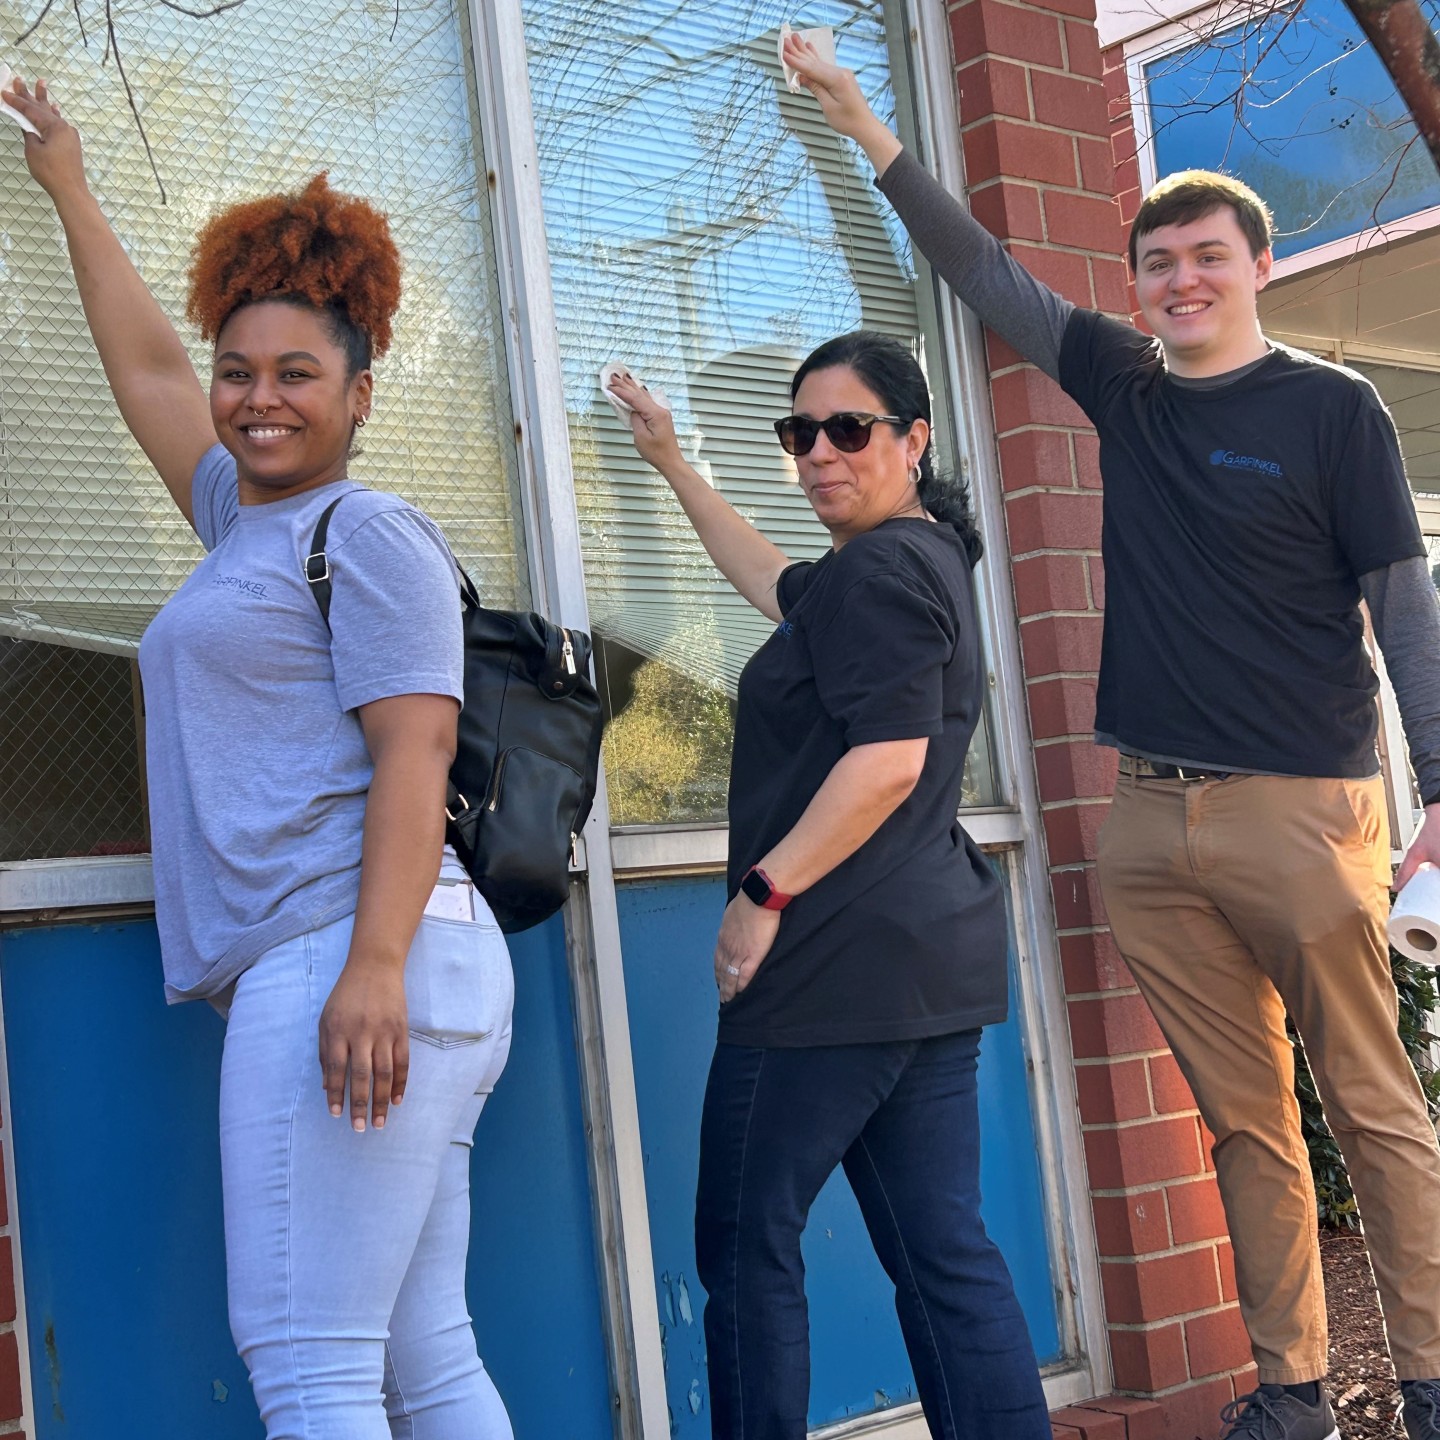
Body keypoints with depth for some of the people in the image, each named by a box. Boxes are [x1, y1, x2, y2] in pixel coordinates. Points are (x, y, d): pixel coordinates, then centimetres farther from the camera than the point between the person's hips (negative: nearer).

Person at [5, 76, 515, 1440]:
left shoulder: (365, 532, -2)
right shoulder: (244, 521, 23)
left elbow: (413, 752, -13)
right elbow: (145, 366, 36)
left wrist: (373, 965, -24)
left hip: (340, 955, -9)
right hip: (319, 972, 9)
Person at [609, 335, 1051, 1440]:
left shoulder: (879, 571, -11)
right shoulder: (923, 560, 20)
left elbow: (888, 758, -21)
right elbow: (774, 582, 37)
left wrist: (764, 892, -17)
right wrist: (673, 464, 44)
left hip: (845, 962, -10)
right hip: (935, 959, 10)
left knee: (747, 1239, 1)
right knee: (943, 1252, 8)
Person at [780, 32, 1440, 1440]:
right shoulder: (1121, 385, 13)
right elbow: (982, 271, 18)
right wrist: (863, 125, 18)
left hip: (1302, 808, -4)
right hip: (1154, 817, 4)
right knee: (1244, 1121, 7)